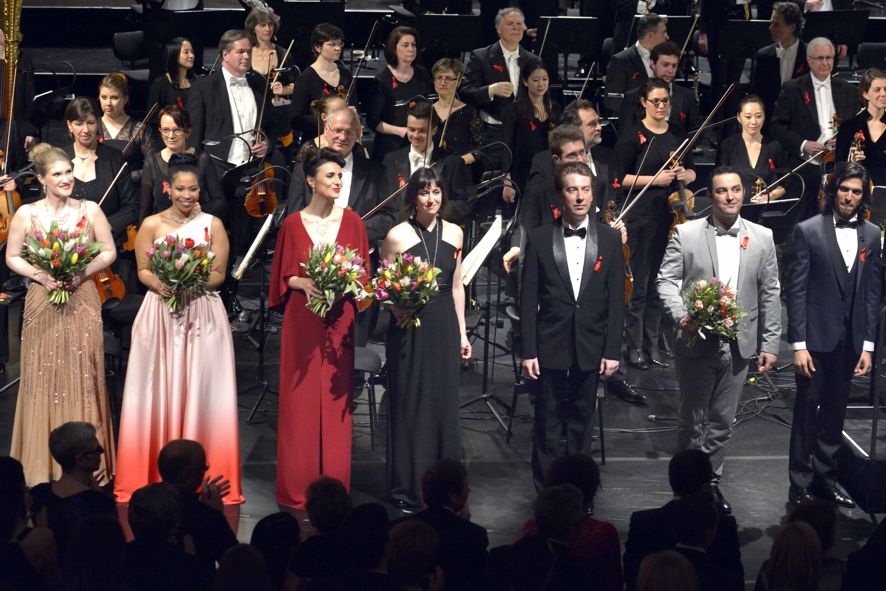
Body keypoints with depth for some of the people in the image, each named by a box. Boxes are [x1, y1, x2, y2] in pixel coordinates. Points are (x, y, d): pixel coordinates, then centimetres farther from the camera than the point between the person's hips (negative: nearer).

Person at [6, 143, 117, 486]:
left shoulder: (89, 210, -1)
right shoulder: (26, 215, -2)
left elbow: (109, 252, 3)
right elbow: (12, 257, 4)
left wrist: (82, 273, -12)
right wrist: (39, 275, -12)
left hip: (82, 301, 0)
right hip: (43, 303, 0)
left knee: (83, 379, 2)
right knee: (44, 380, 3)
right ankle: (44, 467, 11)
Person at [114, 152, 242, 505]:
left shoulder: (213, 225, 3)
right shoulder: (151, 225, 4)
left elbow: (219, 274, 1)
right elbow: (142, 270, 5)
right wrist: (159, 284, -16)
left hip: (202, 314, 0)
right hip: (160, 314, 1)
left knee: (200, 393, -1)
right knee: (158, 392, 0)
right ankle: (155, 475, 7)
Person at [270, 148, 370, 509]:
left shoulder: (351, 221, 4)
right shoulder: (293, 224, 1)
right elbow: (282, 276, 6)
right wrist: (301, 283, -14)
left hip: (338, 322, 1)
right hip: (302, 323, -1)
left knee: (335, 403, 3)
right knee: (301, 402, 1)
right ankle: (298, 488, 8)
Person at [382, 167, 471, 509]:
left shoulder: (454, 233, 6)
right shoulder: (397, 236, -6)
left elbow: (456, 286, 12)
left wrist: (462, 333, 11)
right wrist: (397, 307, -19)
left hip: (444, 326, 4)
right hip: (410, 328, -4)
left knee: (443, 403, 8)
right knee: (409, 404, 1)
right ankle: (407, 488, 10)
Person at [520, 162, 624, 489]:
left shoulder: (610, 239, 2)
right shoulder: (539, 239, -2)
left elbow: (616, 300, 2)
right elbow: (529, 300, -1)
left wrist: (612, 350, -2)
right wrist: (528, 351, -5)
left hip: (590, 348, 1)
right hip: (550, 347, -1)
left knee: (581, 422, 11)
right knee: (548, 423, 4)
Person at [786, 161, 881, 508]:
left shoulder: (871, 235, 6)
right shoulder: (809, 231, -5)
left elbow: (872, 293, 7)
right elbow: (796, 290, -7)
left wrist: (868, 345, 3)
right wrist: (798, 344, -11)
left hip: (851, 341, 4)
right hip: (816, 337, -3)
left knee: (834, 413, 11)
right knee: (807, 411, 2)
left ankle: (824, 477, 23)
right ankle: (800, 485, 10)